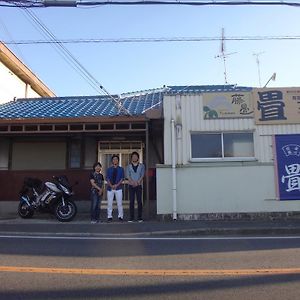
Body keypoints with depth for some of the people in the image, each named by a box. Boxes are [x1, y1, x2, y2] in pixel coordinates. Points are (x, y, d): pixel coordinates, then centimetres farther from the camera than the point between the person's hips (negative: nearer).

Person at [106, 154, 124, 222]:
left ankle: (120, 216, 6)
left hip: (118, 188, -1)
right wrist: (111, 185, -13)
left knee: (119, 203, -1)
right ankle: (109, 216, 8)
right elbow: (107, 178, 3)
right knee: (109, 203, 1)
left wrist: (116, 185, -12)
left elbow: (122, 178, 1)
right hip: (110, 188, 1)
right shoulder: (109, 169, 10)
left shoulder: (121, 169, 8)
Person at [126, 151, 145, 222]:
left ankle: (139, 217, 3)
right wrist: (132, 182, -17)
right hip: (131, 186, 1)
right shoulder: (128, 166, 10)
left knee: (139, 201, -2)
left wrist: (138, 182, -17)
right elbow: (127, 175, -2)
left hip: (139, 186, 0)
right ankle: (131, 217, 4)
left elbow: (142, 175, -2)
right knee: (131, 201, 0)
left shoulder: (141, 166, 8)